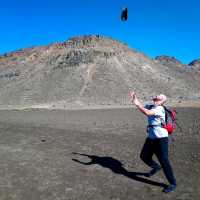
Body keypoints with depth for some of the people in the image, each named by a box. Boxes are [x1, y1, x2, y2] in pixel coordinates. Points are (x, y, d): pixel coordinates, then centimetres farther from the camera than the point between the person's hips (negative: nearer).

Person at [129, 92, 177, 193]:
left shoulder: (160, 108, -17)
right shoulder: (150, 106, 8)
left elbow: (147, 113, -32)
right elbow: (141, 106, 6)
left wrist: (136, 104, -29)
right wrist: (135, 99, -10)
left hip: (161, 139, -8)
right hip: (151, 138, 8)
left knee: (164, 162, -2)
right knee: (144, 156, 15)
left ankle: (173, 184, 16)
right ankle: (156, 167, 44)